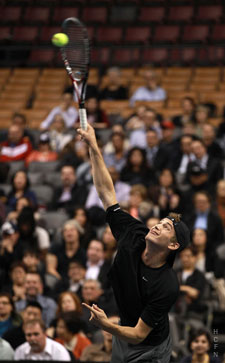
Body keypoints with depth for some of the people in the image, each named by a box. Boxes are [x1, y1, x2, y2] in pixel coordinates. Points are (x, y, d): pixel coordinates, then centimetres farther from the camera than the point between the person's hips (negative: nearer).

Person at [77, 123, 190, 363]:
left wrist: (106, 325, -48)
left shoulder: (168, 287, -32)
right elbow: (106, 192, -14)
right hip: (123, 332, 6)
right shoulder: (134, 236, -16)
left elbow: (138, 334, -30)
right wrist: (93, 147, -22)